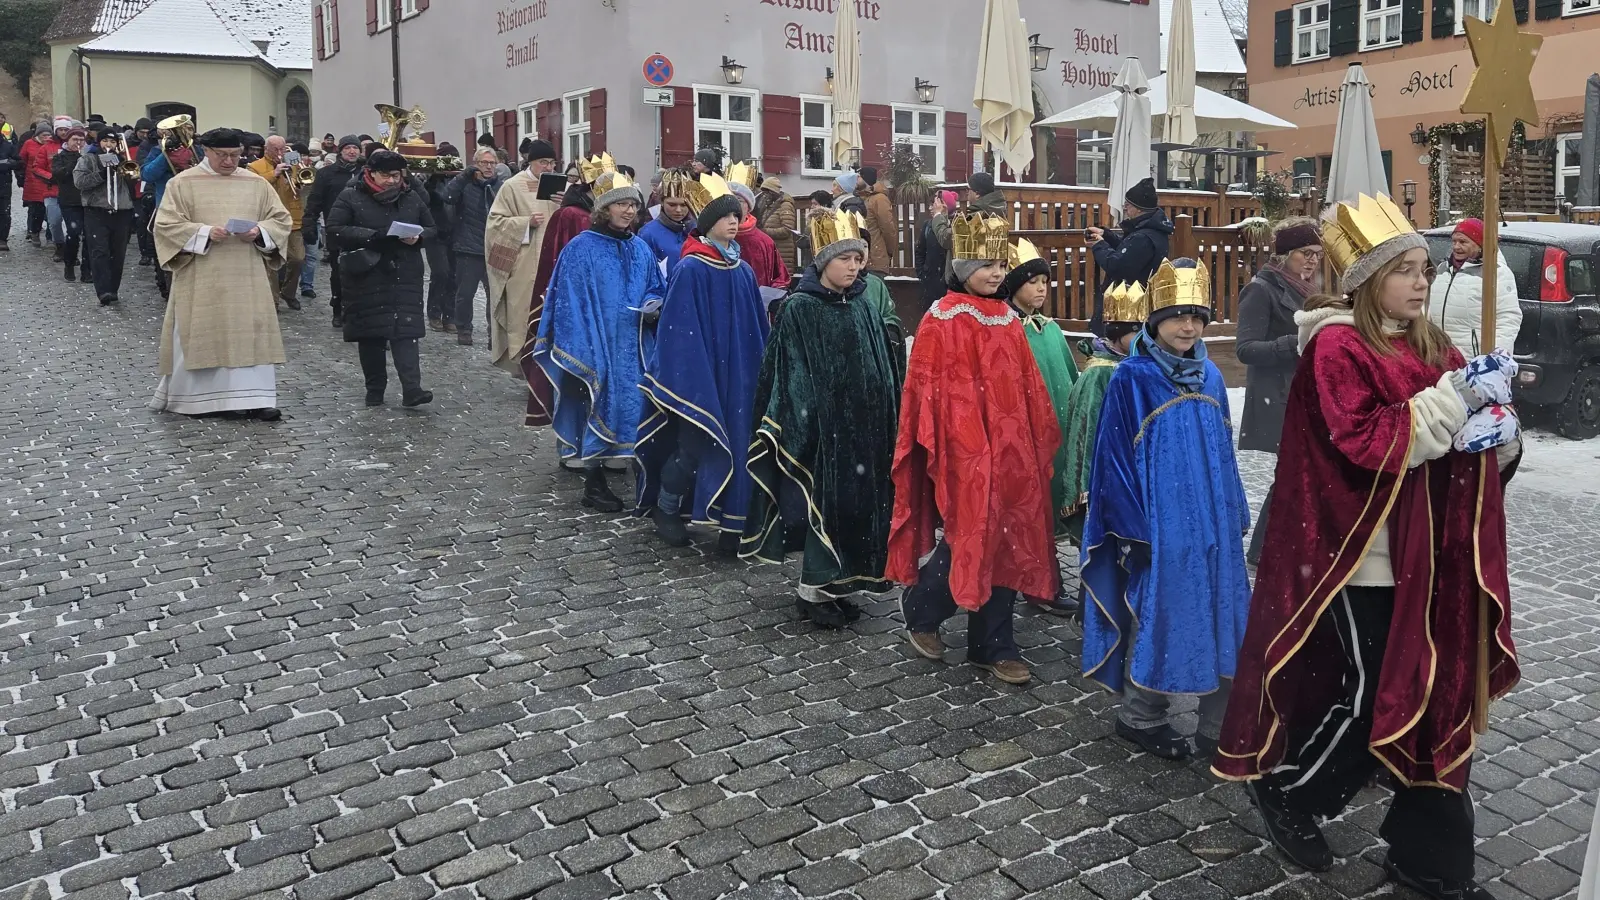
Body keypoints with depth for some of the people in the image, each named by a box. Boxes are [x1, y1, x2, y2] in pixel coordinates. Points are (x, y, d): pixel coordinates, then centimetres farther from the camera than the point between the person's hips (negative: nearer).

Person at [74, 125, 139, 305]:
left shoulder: (122, 160, 17)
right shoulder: (87, 159, 7)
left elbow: (133, 181, 7)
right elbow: (79, 181, -8)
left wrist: (124, 170, -9)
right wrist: (102, 173, -17)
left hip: (121, 213, 3)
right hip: (97, 212, -3)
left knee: (118, 255, 6)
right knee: (100, 253, -14)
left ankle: (113, 290, 16)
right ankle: (104, 291, -23)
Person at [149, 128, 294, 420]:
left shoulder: (256, 184, 8)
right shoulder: (182, 183, 0)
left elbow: (281, 219, 8)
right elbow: (166, 224, -5)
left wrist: (259, 232, -12)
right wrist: (204, 232, -19)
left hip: (246, 277, 3)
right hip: (201, 279, -2)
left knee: (251, 333, -2)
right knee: (200, 334, 2)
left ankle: (253, 397, 0)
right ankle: (191, 396, 14)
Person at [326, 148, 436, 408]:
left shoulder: (412, 197, 8)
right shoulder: (351, 197, -2)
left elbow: (431, 229, 15)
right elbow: (334, 231, -8)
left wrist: (418, 237, -8)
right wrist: (372, 236, -19)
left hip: (404, 277, 1)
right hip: (367, 277, -1)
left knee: (405, 330, -8)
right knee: (370, 334, 5)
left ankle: (411, 389, -15)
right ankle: (375, 390, 17)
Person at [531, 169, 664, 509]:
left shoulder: (641, 249, 10)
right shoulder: (580, 249, -7)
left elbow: (657, 290, 18)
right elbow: (571, 303, -9)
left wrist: (652, 307, -6)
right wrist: (580, 353, -15)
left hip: (634, 350, 5)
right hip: (595, 347, -5)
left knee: (635, 409, 7)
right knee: (598, 410, 1)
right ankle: (594, 485, 13)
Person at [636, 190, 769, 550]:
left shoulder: (744, 272, 8)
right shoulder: (690, 270, -10)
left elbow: (759, 329, 13)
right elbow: (678, 330, -12)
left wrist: (760, 370, 10)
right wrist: (685, 378, -16)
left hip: (737, 375, 6)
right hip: (699, 375, -5)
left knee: (734, 445, 6)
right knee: (694, 446, 1)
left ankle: (732, 523, 15)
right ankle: (665, 508, 22)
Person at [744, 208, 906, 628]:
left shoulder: (869, 302, 8)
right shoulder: (799, 309, -6)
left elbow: (892, 365, 10)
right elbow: (788, 376, -8)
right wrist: (802, 423, -14)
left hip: (866, 424, 5)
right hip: (822, 424, -5)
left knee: (859, 501, 9)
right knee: (826, 501, -2)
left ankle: (837, 585, 22)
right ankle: (813, 590, 12)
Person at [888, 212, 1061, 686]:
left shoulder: (1007, 320, 12)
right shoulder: (943, 320, -8)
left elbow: (1028, 387, 14)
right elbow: (929, 390, -12)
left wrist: (1041, 438, 13)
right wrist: (941, 449, -16)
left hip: (1009, 446, 7)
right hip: (963, 449, -7)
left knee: (1007, 539, 8)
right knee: (972, 537, -5)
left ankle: (992, 645, 18)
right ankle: (920, 606, 22)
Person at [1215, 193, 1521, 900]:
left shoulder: (1431, 346, 12)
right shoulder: (1336, 348, -11)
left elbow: (1475, 438, 15)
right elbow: (1364, 444, -22)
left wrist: (1496, 429, -7)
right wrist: (1452, 400, -23)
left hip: (1431, 558, 8)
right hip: (1363, 558, -7)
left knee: (1440, 697, 11)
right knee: (1373, 697, 0)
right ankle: (1282, 788, 25)